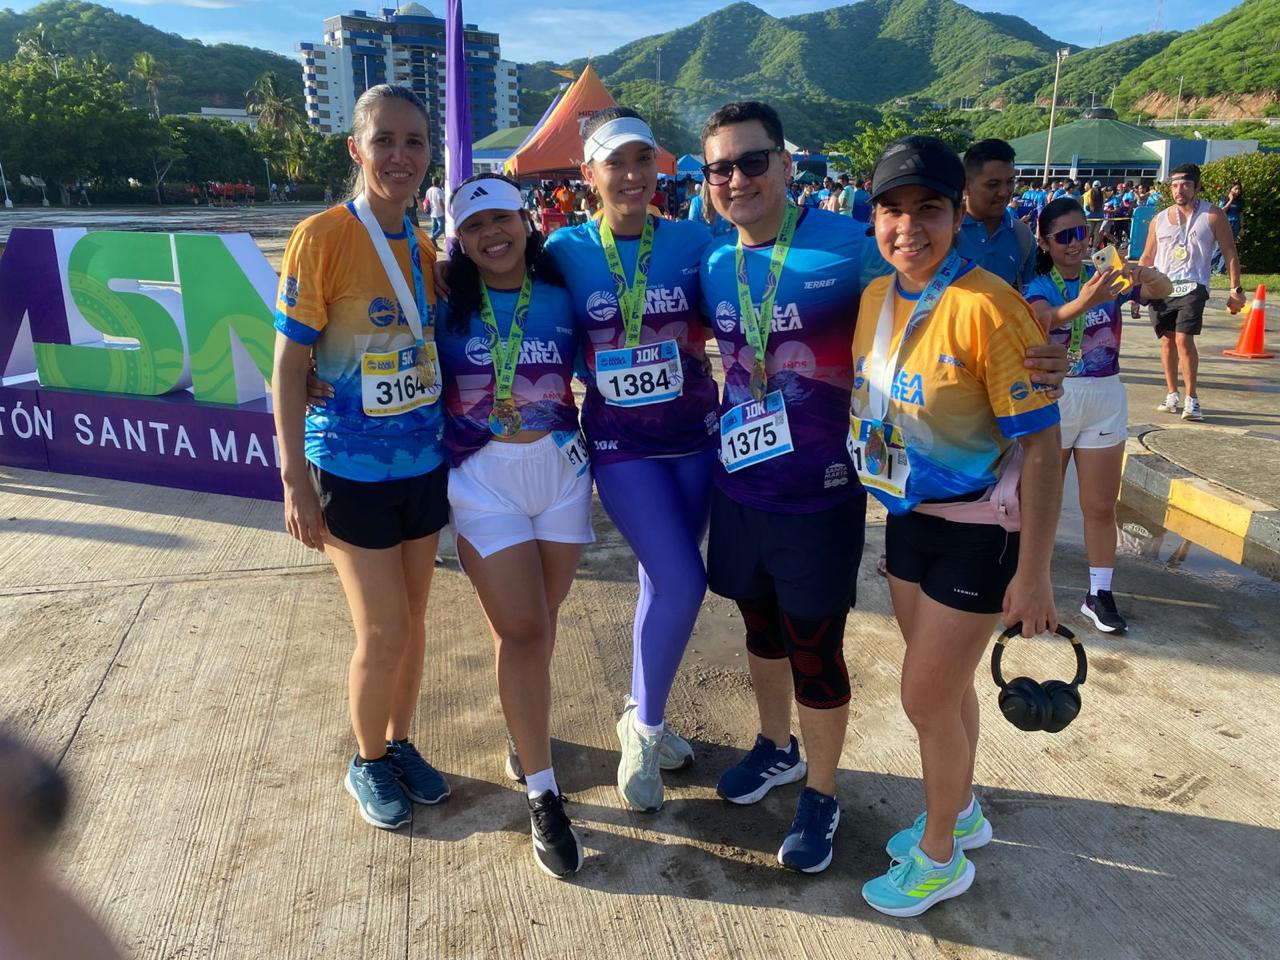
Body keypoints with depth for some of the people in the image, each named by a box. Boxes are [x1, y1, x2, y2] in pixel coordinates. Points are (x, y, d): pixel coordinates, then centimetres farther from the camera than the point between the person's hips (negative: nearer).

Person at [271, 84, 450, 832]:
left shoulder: (426, 249, 3)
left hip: (424, 463, 5)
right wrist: (294, 479, -15)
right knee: (384, 631, 1)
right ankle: (368, 763, 27)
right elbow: (289, 364, -12)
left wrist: (457, 441, 8)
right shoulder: (321, 238, -13)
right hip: (352, 469, -5)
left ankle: (401, 744, 36)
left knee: (413, 619, 14)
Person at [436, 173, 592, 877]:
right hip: (482, 479, -2)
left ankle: (525, 729, 40)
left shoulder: (561, 297, 1)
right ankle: (543, 797, 6)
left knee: (540, 620, 12)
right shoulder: (447, 306, -2)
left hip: (561, 470, 2)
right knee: (519, 628, -5)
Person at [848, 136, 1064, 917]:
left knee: (926, 694, 3)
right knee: (945, 683, 21)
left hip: (979, 531, -6)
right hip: (908, 520, 6)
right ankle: (961, 813, 45)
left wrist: (1033, 573, -18)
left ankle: (940, 857, 28)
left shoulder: (987, 308, -22)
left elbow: (1041, 445, -20)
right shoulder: (874, 299, 0)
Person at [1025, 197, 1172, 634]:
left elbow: (1163, 290, -14)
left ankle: (1099, 594, 17)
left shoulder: (1106, 278, 1)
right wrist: (1084, 302, -50)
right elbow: (1044, 319, -29)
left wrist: (1145, 274, -38)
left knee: (1101, 506, 7)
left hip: (1105, 402, 2)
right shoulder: (1038, 286, -6)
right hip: (1052, 400, -2)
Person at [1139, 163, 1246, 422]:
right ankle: (1172, 395, 19)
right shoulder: (1159, 219, 11)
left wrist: (1236, 289, -3)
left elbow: (1230, 254, 3)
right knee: (1167, 340, 8)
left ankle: (1192, 399, -8)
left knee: (1184, 339, -16)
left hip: (1192, 287, -4)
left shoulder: (1212, 216, 2)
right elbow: (1147, 257, 18)